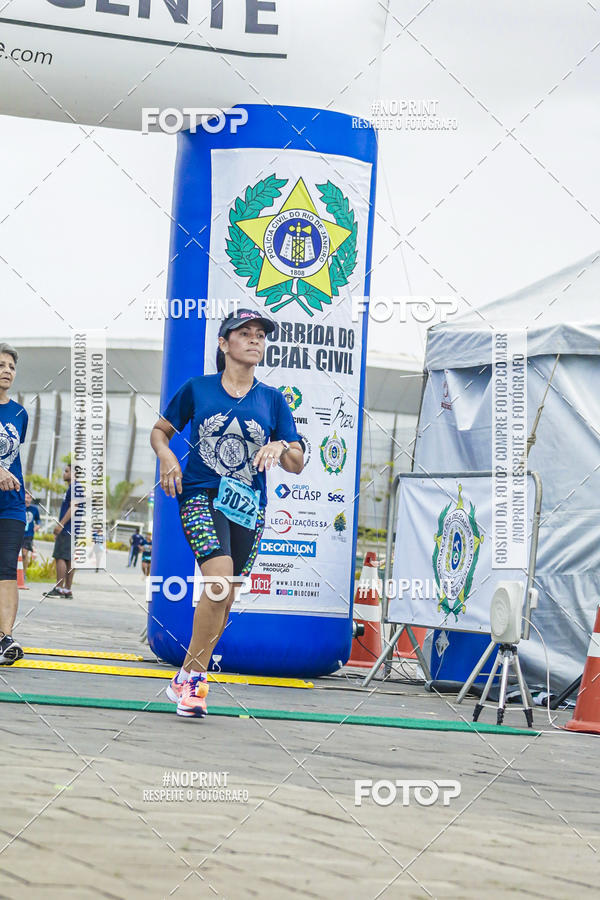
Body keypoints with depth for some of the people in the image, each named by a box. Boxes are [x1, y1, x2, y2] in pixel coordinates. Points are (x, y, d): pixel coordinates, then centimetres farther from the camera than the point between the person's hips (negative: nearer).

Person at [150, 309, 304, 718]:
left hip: (248, 506, 4)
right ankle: (193, 677, -15)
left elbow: (297, 465, 10)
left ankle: (188, 679, 20)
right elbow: (160, 431, 17)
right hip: (201, 497, -4)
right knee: (219, 578, -25)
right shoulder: (197, 389, 6)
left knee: (224, 598, 5)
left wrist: (280, 446, -12)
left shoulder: (272, 399, 10)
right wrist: (168, 458, -3)